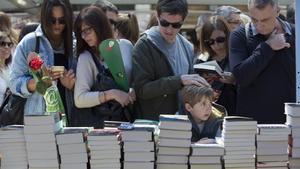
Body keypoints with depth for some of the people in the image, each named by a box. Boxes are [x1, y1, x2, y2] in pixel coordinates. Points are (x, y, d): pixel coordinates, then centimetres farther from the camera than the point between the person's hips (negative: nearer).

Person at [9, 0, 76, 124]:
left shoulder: (74, 45, 6)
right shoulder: (28, 43, -2)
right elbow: (15, 83, -5)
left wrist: (71, 85, -9)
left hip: (68, 117, 3)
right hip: (38, 118, -2)